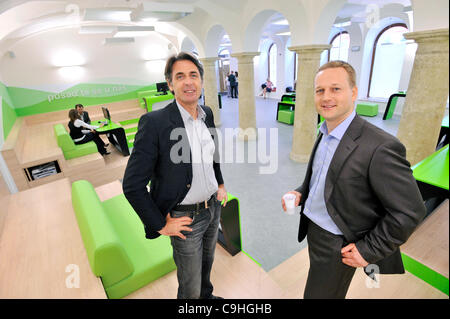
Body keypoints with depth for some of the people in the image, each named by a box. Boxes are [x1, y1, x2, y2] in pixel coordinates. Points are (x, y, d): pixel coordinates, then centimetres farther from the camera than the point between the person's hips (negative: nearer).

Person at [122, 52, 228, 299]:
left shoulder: (207, 114, -2)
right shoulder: (154, 122, -22)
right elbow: (132, 185, -19)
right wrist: (160, 225, -14)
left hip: (213, 207, 6)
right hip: (185, 217, -6)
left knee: (206, 264, 31)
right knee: (191, 289, 16)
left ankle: (207, 295, 60)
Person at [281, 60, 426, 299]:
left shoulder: (380, 147, -27)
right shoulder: (325, 134, -1)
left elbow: (410, 212, -20)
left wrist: (369, 250, -16)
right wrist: (301, 193, -3)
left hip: (336, 244, -7)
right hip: (313, 229, 7)